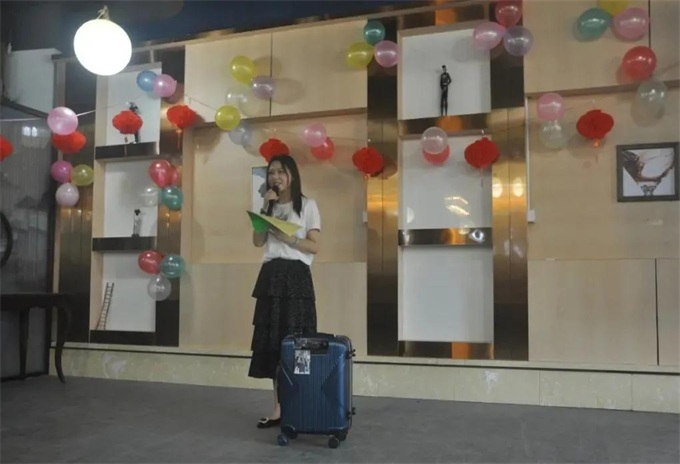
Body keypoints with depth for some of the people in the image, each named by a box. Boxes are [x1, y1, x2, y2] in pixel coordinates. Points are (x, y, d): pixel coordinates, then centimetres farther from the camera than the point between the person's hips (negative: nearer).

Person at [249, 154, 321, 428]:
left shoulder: (307, 205, 4)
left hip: (296, 275, -5)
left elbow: (314, 246, -2)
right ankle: (279, 408, 7)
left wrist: (288, 238, -15)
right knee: (271, 341, 2)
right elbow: (258, 242, 7)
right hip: (270, 276, 5)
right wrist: (266, 208, 1)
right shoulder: (269, 206, 19)